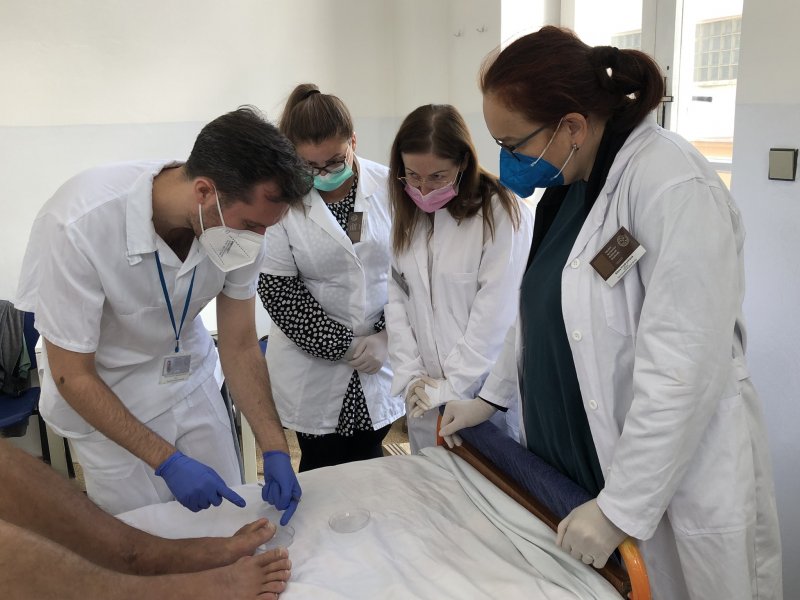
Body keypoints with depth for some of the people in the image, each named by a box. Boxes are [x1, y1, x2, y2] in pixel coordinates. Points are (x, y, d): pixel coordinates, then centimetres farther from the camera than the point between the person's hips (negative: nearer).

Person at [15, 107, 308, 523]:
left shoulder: (239, 216, -21)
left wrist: (274, 450, -15)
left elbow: (240, 346, -9)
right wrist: (167, 461, -24)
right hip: (101, 396, -4)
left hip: (189, 379, 4)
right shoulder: (79, 225, -33)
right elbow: (73, 377, -22)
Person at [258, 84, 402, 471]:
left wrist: (386, 337, -10)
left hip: (382, 360, 2)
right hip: (314, 365, -1)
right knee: (322, 474, 12)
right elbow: (277, 287, -10)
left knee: (369, 466, 16)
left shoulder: (389, 187, -5)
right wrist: (344, 346, -10)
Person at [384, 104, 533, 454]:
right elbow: (396, 297, 1)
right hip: (426, 397, 5)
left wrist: (453, 387, -12)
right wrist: (410, 376, -6)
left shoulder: (503, 215, -14)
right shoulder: (406, 215, 4)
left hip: (486, 395, -5)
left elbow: (496, 315, -16)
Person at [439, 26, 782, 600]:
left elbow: (683, 372, -24)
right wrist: (491, 396, 14)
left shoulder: (673, 187, -22)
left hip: (675, 484, -7)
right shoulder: (569, 186, 4)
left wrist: (619, 508, -19)